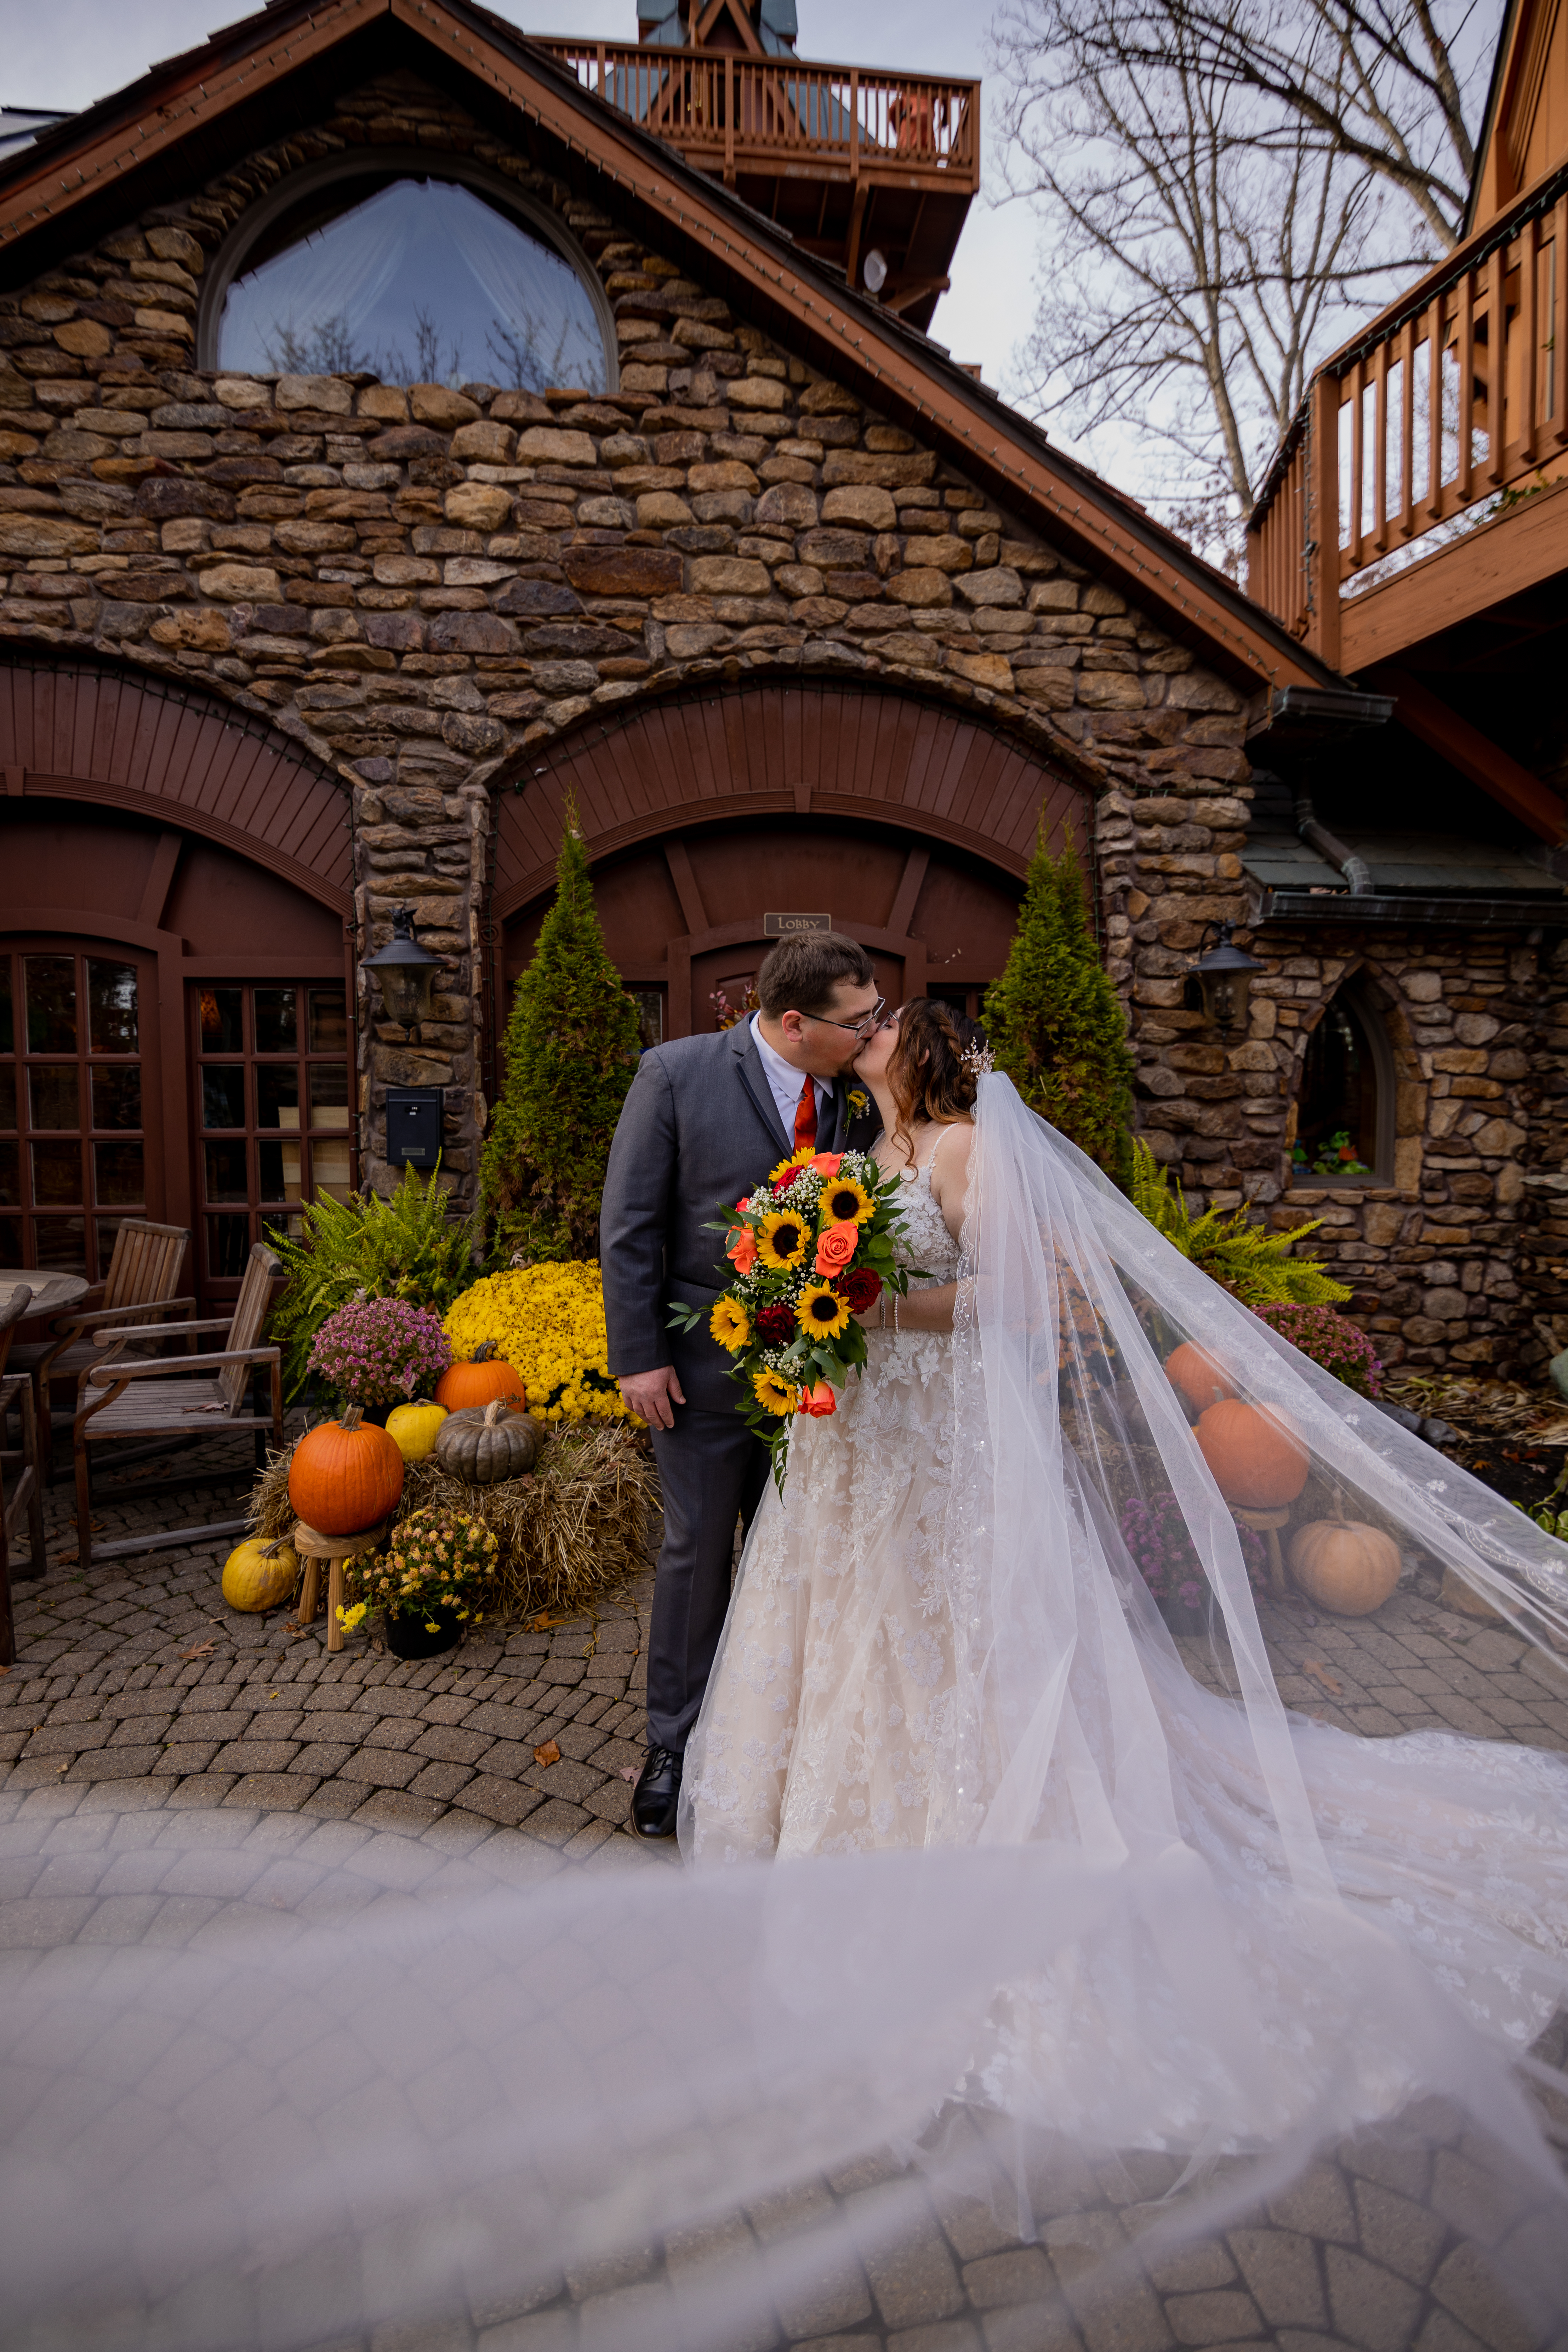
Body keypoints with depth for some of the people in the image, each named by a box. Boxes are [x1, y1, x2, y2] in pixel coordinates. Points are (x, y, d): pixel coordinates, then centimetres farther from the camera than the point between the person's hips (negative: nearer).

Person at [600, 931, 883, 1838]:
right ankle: (678, 1746, 32)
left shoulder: (860, 1094, -2)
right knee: (698, 1551, 12)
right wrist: (639, 1356, -11)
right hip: (707, 1364, -3)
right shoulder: (677, 1074, -12)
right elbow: (629, 1224, -10)